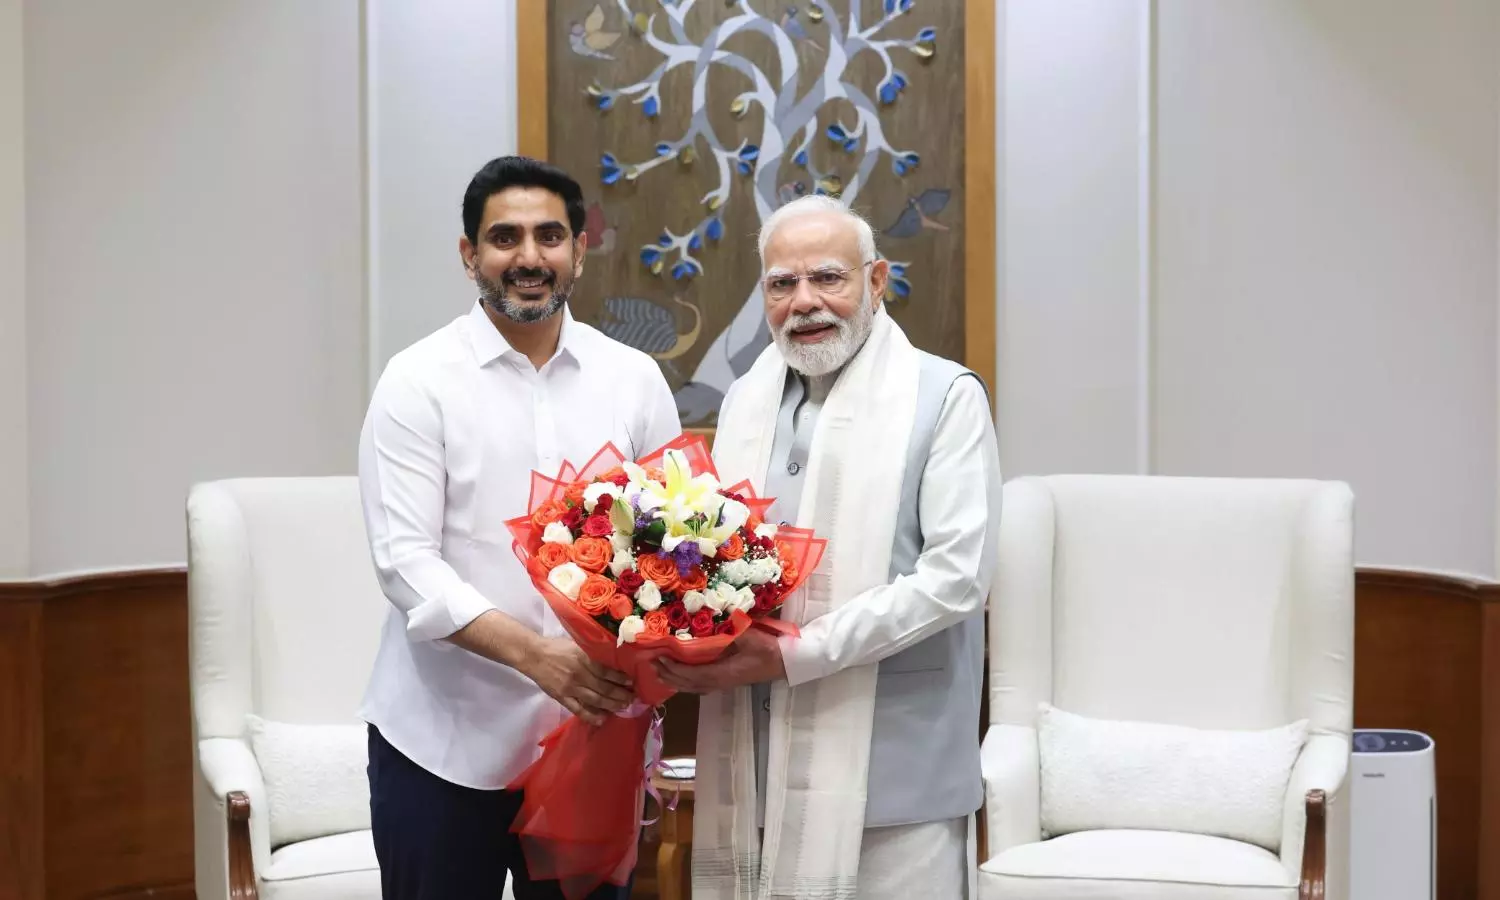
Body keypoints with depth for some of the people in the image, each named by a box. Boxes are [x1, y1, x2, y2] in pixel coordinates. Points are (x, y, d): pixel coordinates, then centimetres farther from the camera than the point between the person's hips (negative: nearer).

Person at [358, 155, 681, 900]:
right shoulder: (419, 381, -4)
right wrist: (536, 653, -23)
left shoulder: (634, 379, 5)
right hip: (446, 740, -2)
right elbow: (405, 562, -11)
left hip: (592, 734, 3)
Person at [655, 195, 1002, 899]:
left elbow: (957, 575, -13)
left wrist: (796, 655, -18)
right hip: (754, 767, 5)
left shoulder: (946, 396, -5)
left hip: (888, 771, -5)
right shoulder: (745, 399, 13)